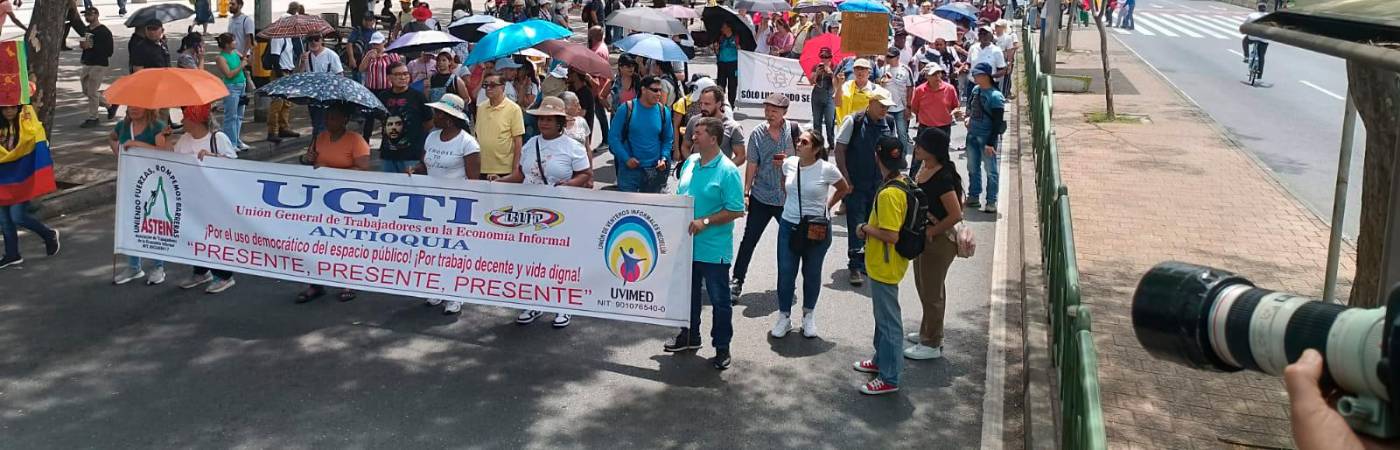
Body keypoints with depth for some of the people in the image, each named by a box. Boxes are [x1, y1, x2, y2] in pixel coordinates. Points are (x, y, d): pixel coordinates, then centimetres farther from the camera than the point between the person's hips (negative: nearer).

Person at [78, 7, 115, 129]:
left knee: (92, 93, -6)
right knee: (86, 92, 13)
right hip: (86, 64, 9)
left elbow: (109, 51, -16)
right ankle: (110, 105, 29)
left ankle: (92, 118, 6)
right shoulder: (86, 29, 11)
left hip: (99, 65, -9)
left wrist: (91, 46, -21)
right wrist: (82, 45, 1)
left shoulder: (104, 31, -11)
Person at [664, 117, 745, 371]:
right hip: (687, 243, 7)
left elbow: (736, 211, -17)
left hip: (713, 249, -7)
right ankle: (689, 336, 38)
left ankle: (722, 347, 19)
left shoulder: (727, 171, -16)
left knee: (719, 299, 6)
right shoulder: (690, 163, 5)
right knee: (688, 293, 20)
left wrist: (705, 221, -21)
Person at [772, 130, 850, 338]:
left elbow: (844, 189, 4)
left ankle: (809, 316, 28)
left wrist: (827, 207, 3)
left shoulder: (827, 169, -13)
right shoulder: (789, 163, -2)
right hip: (789, 226, 3)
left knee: (812, 274, 11)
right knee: (785, 273, 4)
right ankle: (784, 317, 18)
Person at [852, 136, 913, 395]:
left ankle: (889, 378, 12)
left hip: (884, 267, -10)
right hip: (886, 264, 10)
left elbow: (891, 235, -29)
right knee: (882, 315, 24)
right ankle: (881, 360, 41)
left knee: (888, 320, 1)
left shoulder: (889, 194, -28)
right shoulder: (904, 182, 2)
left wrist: (866, 229, -13)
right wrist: (871, 227, 3)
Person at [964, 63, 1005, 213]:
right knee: (972, 168, 16)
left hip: (987, 137, -7)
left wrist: (991, 143, -20)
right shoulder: (975, 90, 4)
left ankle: (991, 202, 9)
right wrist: (968, 117, 2)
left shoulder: (995, 96, -16)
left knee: (990, 170, 2)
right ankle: (973, 196, 29)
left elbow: (997, 122, -17)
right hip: (972, 135, 7)